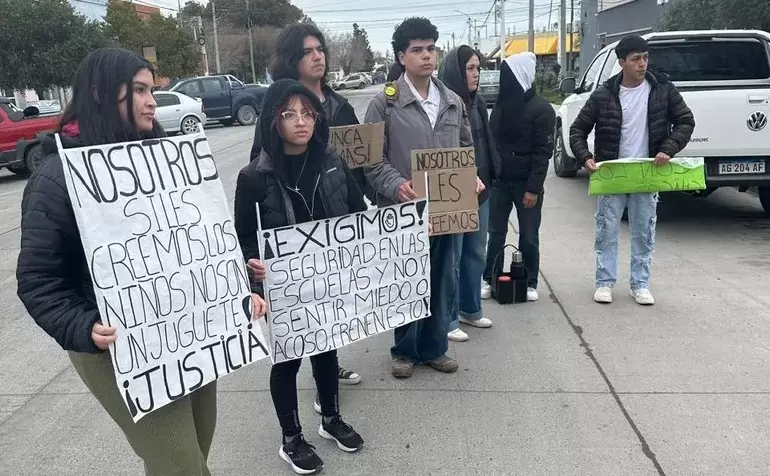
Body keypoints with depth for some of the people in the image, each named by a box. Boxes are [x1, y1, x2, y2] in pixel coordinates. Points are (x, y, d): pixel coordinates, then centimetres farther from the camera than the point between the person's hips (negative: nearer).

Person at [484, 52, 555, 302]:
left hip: (526, 183, -5)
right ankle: (489, 280, 17)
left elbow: (543, 152, -13)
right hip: (499, 180, 5)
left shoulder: (541, 109, -10)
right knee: (496, 232, 8)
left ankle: (530, 284, 17)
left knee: (529, 236, 5)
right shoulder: (501, 105, 9)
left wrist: (534, 188, -18)